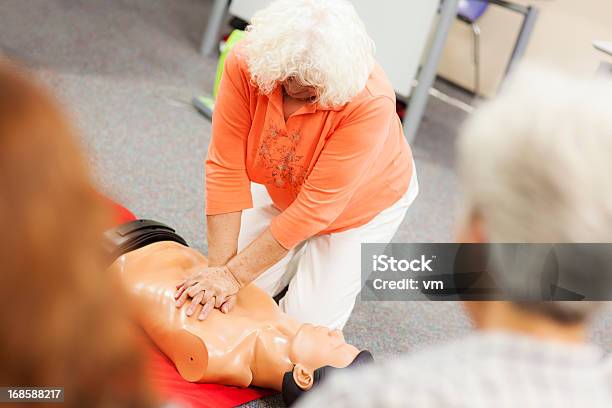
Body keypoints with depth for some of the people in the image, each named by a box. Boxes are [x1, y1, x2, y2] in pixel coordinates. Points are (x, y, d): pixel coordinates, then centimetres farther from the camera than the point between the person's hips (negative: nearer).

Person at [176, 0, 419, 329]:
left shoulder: (370, 101, -38)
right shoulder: (246, 63, -30)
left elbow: (316, 206, -35)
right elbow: (225, 168, -27)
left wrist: (235, 274, -33)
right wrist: (220, 267, -30)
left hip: (360, 203, -3)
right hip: (283, 191, 3)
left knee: (305, 320, -5)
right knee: (249, 291, -3)